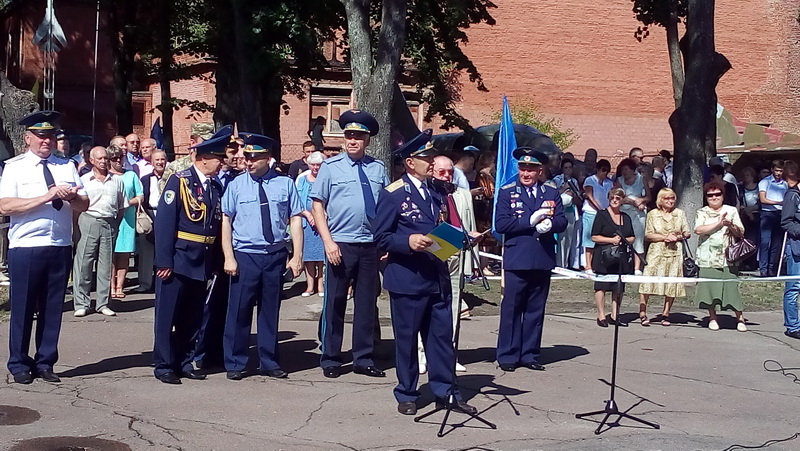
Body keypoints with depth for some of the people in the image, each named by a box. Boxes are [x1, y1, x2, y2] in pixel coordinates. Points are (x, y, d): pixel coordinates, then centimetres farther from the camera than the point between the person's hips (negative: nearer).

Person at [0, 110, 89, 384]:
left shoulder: (67, 167, 11)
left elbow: (84, 205, 8)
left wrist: (71, 197, -15)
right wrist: (46, 197, -18)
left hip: (61, 248, 3)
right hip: (26, 248, -3)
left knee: (53, 308, 8)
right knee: (23, 309, 4)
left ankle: (45, 363, 20)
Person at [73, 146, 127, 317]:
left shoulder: (117, 180, 12)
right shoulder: (84, 180, 5)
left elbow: (122, 206, 16)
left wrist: (115, 223, 8)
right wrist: (78, 225, -2)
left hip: (110, 224, 2)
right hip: (89, 221, -2)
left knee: (106, 265, 5)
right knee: (83, 263, -4)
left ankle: (102, 303, 12)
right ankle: (81, 304, 1)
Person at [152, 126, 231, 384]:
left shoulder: (216, 187, 9)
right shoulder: (179, 181, -10)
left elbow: (218, 224, 11)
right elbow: (164, 221, -14)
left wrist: (215, 262, 7)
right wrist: (164, 260, -17)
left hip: (203, 262, 6)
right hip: (178, 259, -6)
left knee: (193, 317, 13)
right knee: (168, 314, 3)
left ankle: (184, 361, 23)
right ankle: (163, 365, 11)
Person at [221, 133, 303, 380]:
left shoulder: (285, 184, 2)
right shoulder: (236, 185, 0)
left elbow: (295, 220, 2)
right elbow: (226, 221, -1)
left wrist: (297, 256, -4)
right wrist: (229, 257, -8)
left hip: (276, 256, 1)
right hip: (245, 255, -1)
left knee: (270, 311, 11)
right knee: (239, 310, 0)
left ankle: (269, 362, 23)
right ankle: (235, 364, 13)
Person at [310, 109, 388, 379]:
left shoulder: (378, 169, 8)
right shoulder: (330, 167, 0)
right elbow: (317, 206, -2)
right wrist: (328, 241, -12)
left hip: (371, 246, 3)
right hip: (340, 244, -3)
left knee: (367, 303, 9)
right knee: (335, 303, 3)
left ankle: (363, 359, 20)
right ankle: (330, 360, 14)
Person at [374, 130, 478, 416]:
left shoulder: (437, 191, 13)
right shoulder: (393, 194, -7)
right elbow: (382, 237, -10)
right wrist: (409, 241, -26)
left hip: (438, 277, 6)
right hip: (407, 278, -6)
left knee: (442, 336, 8)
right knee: (406, 339, 5)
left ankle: (444, 392, 18)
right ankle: (406, 395, 17)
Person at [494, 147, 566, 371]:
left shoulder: (552, 193, 13)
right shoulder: (507, 192, 3)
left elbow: (562, 222, 6)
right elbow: (500, 224, -8)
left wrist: (550, 223, -16)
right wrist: (530, 221, -15)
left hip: (543, 260, 3)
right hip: (517, 260, -3)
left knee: (536, 310, 9)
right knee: (511, 309, -1)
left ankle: (530, 355, 17)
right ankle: (507, 356, 6)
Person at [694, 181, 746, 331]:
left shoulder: (731, 211, 11)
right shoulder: (702, 212, 9)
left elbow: (741, 233, 6)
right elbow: (698, 230, -9)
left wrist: (731, 226, -13)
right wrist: (719, 223, -12)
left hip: (727, 257, -1)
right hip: (707, 257, 1)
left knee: (731, 286, -7)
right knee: (709, 287, 0)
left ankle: (740, 319, 3)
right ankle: (712, 318, 14)